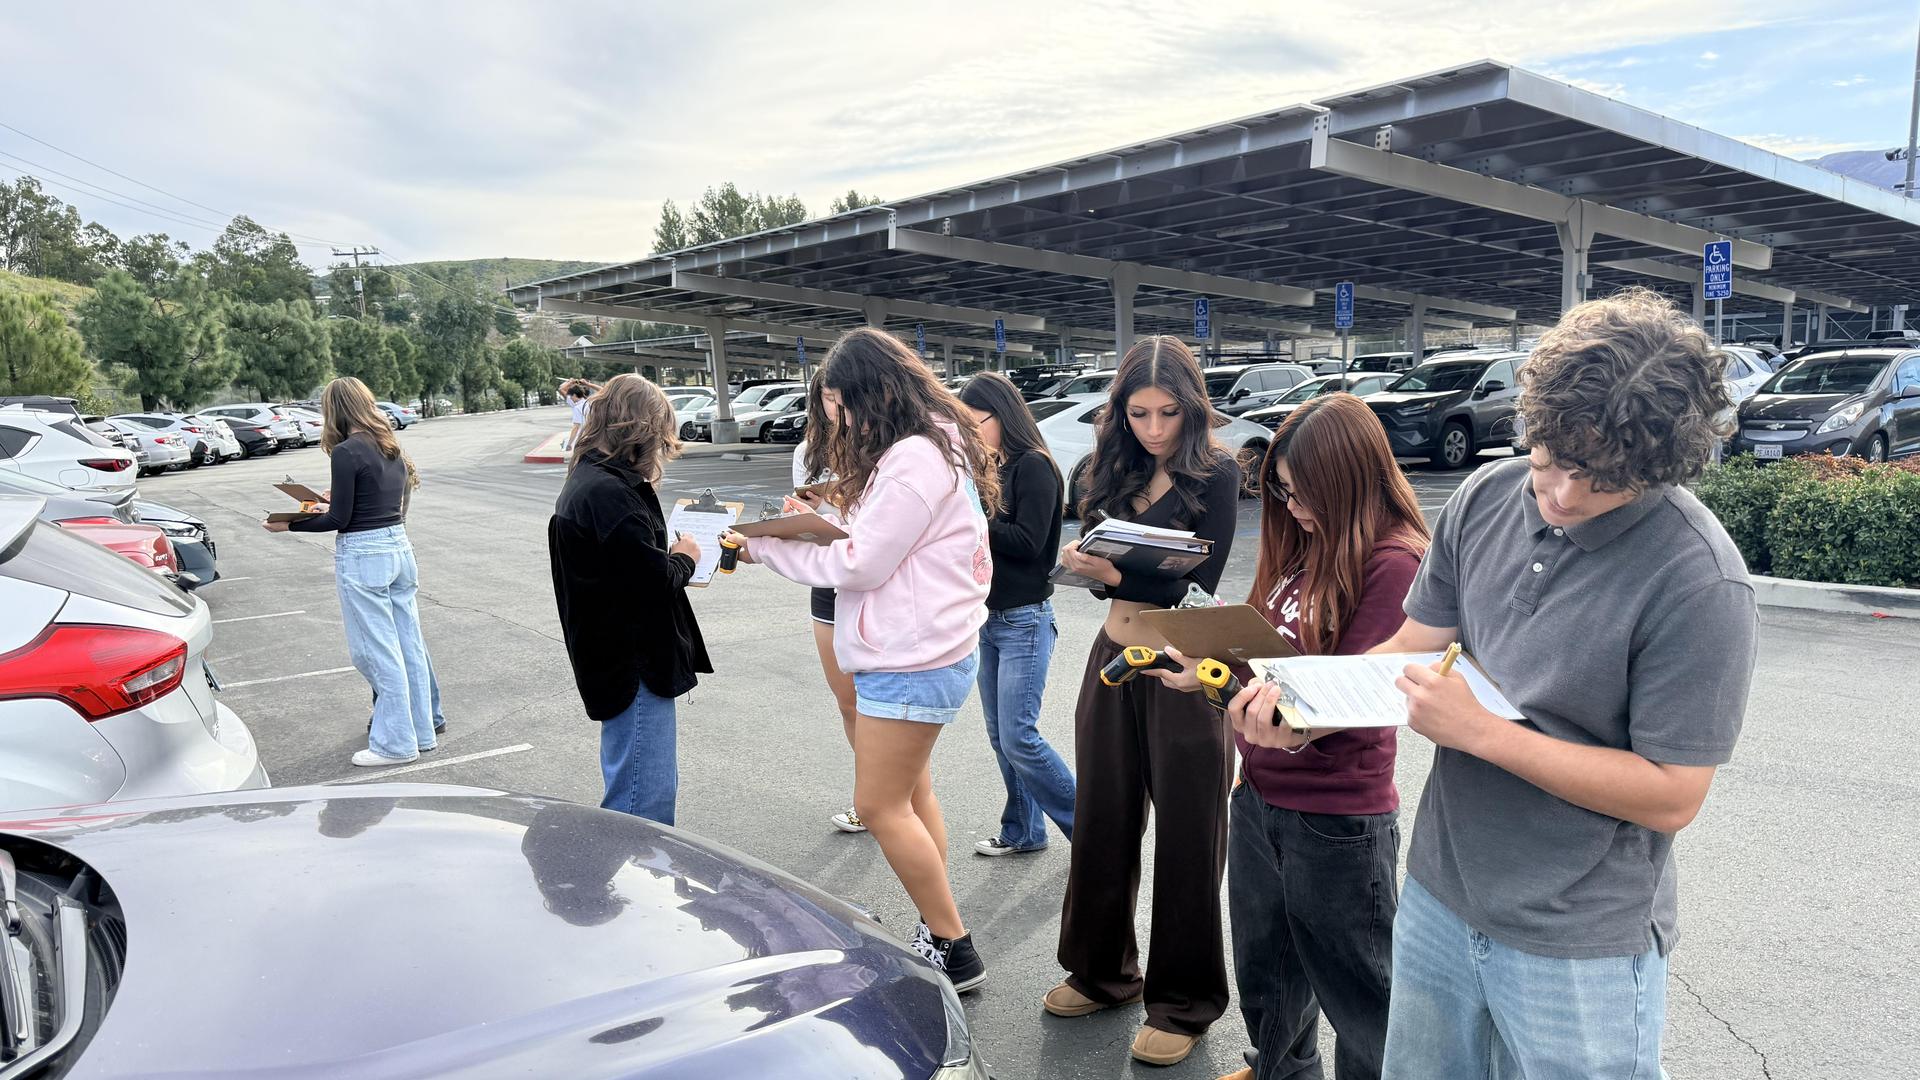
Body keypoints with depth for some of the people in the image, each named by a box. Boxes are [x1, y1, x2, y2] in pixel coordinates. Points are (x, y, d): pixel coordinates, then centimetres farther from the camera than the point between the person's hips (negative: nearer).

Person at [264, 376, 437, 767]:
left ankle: (395, 742, 7)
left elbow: (338, 519, -12)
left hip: (362, 556, -8)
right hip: (399, 547, 8)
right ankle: (421, 731, 21)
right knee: (409, 645, 12)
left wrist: (289, 525, -1)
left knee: (376, 652, 0)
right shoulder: (393, 448, 9)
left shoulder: (346, 453, -14)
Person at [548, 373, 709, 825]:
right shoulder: (609, 493, -21)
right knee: (643, 798, -3)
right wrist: (685, 558, -5)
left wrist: (670, 556, 3)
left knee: (660, 786, 23)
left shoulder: (589, 480, 12)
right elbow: (654, 578, -24)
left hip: (627, 663, 11)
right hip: (634, 667, -11)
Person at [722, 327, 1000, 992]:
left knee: (879, 805, -3)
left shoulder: (914, 458, -20)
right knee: (910, 795, 17)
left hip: (913, 660, -11)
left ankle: (956, 953, 7)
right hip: (916, 653, 11)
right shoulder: (933, 446, 13)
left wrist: (765, 548, -10)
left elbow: (860, 565, -19)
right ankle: (937, 934, 26)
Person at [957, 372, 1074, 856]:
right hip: (990, 617, 8)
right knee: (1000, 736, 12)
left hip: (1025, 620, -8)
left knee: (1018, 737, -9)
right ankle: (1023, 830, 25)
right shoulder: (992, 469, 11)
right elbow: (988, 537, 11)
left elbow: (1028, 541, -19)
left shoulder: (1035, 466, -12)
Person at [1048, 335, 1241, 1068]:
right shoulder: (1114, 471, 5)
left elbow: (1198, 585, -17)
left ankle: (1184, 1001, 22)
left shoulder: (1217, 474, -10)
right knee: (1103, 821, 14)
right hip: (1113, 658, 5)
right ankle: (1103, 970, 34)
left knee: (1186, 836, 6)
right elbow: (1096, 563, 3)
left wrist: (1119, 576, -30)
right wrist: (1084, 562, -19)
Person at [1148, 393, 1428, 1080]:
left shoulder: (1394, 563, -18)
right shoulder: (1303, 549, 6)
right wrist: (1209, 665, -2)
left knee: (1357, 996, 11)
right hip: (1258, 795, 8)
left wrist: (1286, 723, -37)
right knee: (1264, 973, 26)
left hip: (1336, 820, -8)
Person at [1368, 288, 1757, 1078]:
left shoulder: (1700, 585, -21)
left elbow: (1671, 797, -19)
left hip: (1580, 949, -5)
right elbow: (1410, 648, 2)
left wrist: (1482, 733, -23)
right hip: (1438, 896, 5)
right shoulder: (1486, 498, -4)